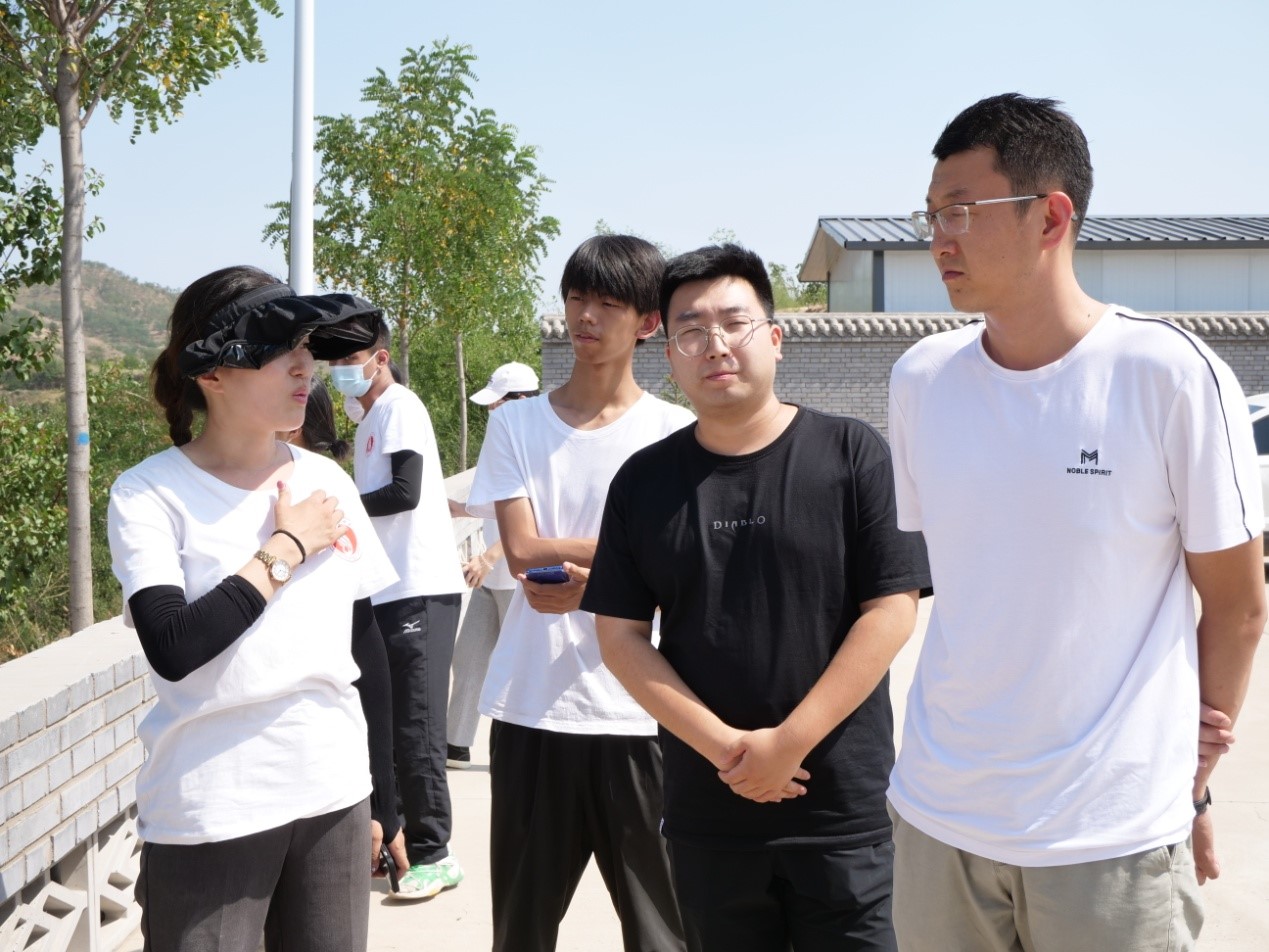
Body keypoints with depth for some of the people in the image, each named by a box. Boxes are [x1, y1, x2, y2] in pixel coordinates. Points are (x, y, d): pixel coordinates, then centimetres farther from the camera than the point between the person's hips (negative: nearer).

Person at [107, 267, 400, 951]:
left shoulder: (329, 483, 5)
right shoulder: (150, 495, -8)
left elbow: (366, 644, 10)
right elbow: (173, 649, -21)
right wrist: (287, 549, -13)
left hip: (335, 798, 4)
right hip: (209, 819, -4)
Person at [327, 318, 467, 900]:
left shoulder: (400, 407, -8)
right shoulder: (370, 420, 20)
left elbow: (405, 493, -19)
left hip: (420, 591, -9)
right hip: (388, 590, 9)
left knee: (415, 728, -7)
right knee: (385, 723, 13)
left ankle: (432, 855, 0)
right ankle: (394, 838, 22)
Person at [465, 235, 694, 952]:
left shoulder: (676, 433, 1)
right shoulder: (516, 424, 7)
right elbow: (523, 551, -5)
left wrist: (593, 586, -15)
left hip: (637, 714, -2)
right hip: (531, 710, 2)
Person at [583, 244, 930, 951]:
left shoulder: (853, 456, -4)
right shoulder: (645, 481, 4)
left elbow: (891, 612, -7)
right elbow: (621, 634, 3)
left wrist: (789, 741, -12)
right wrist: (723, 746, -9)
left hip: (846, 810, -2)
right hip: (706, 815, 3)